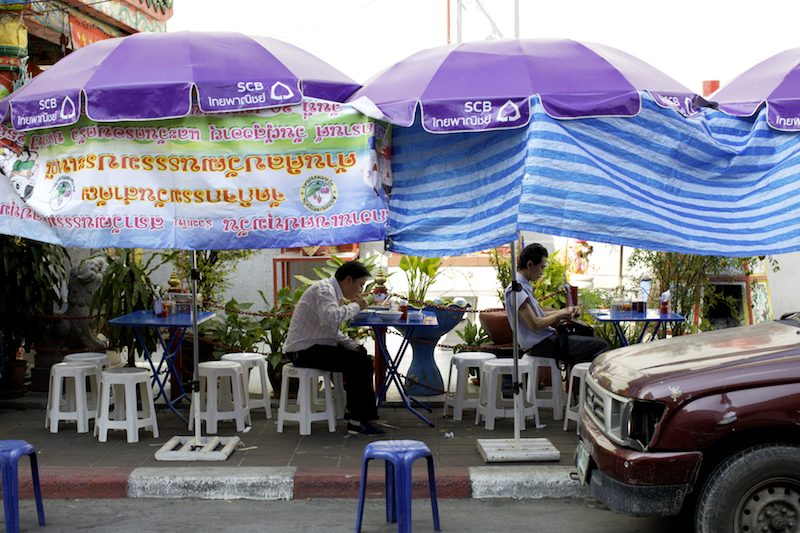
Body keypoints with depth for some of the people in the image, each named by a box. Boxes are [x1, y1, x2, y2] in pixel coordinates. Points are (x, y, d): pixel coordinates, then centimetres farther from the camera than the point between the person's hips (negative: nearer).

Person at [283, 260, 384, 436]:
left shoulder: (332, 292, 18)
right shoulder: (324, 289, -14)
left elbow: (333, 331, 22)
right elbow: (331, 317, -36)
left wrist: (353, 346, 7)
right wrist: (356, 306, -20)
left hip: (314, 346, 11)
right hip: (305, 351, -11)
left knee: (361, 354, 15)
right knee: (360, 362, -19)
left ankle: (360, 412, 18)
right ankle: (357, 422, -15)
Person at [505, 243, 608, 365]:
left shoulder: (525, 286, 14)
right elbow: (535, 324, -24)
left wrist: (566, 311, 9)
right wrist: (559, 315, -10)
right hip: (539, 344, -11)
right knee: (600, 345, -14)